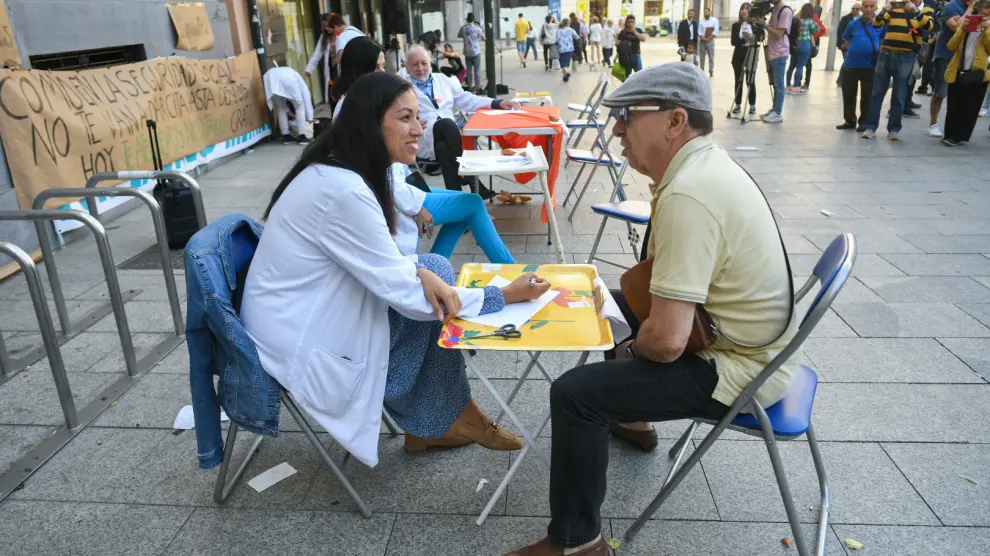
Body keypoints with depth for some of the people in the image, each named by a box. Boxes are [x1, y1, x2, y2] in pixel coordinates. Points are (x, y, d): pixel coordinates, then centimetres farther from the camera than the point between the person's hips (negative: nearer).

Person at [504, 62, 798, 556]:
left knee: (573, 394, -15)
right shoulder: (708, 162, 3)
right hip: (749, 339, 10)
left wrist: (632, 350, -10)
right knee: (611, 306, 25)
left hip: (739, 369, -10)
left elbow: (667, 341, -32)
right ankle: (627, 416, 45)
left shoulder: (688, 195, -30)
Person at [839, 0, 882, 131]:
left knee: (867, 97, 5)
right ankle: (850, 121, 21)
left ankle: (864, 122, 17)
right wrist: (854, 52, 1)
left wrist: (879, 52, -10)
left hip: (870, 67, -1)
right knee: (848, 95, 7)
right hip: (851, 65, 2)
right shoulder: (853, 24, 0)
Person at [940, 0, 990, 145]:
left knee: (970, 108, 1)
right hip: (958, 72, 1)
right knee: (953, 106, 4)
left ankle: (961, 136, 8)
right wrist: (962, 30, -11)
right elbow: (951, 46, 1)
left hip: (978, 73, -1)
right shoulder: (965, 23, 11)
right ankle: (951, 136, 14)